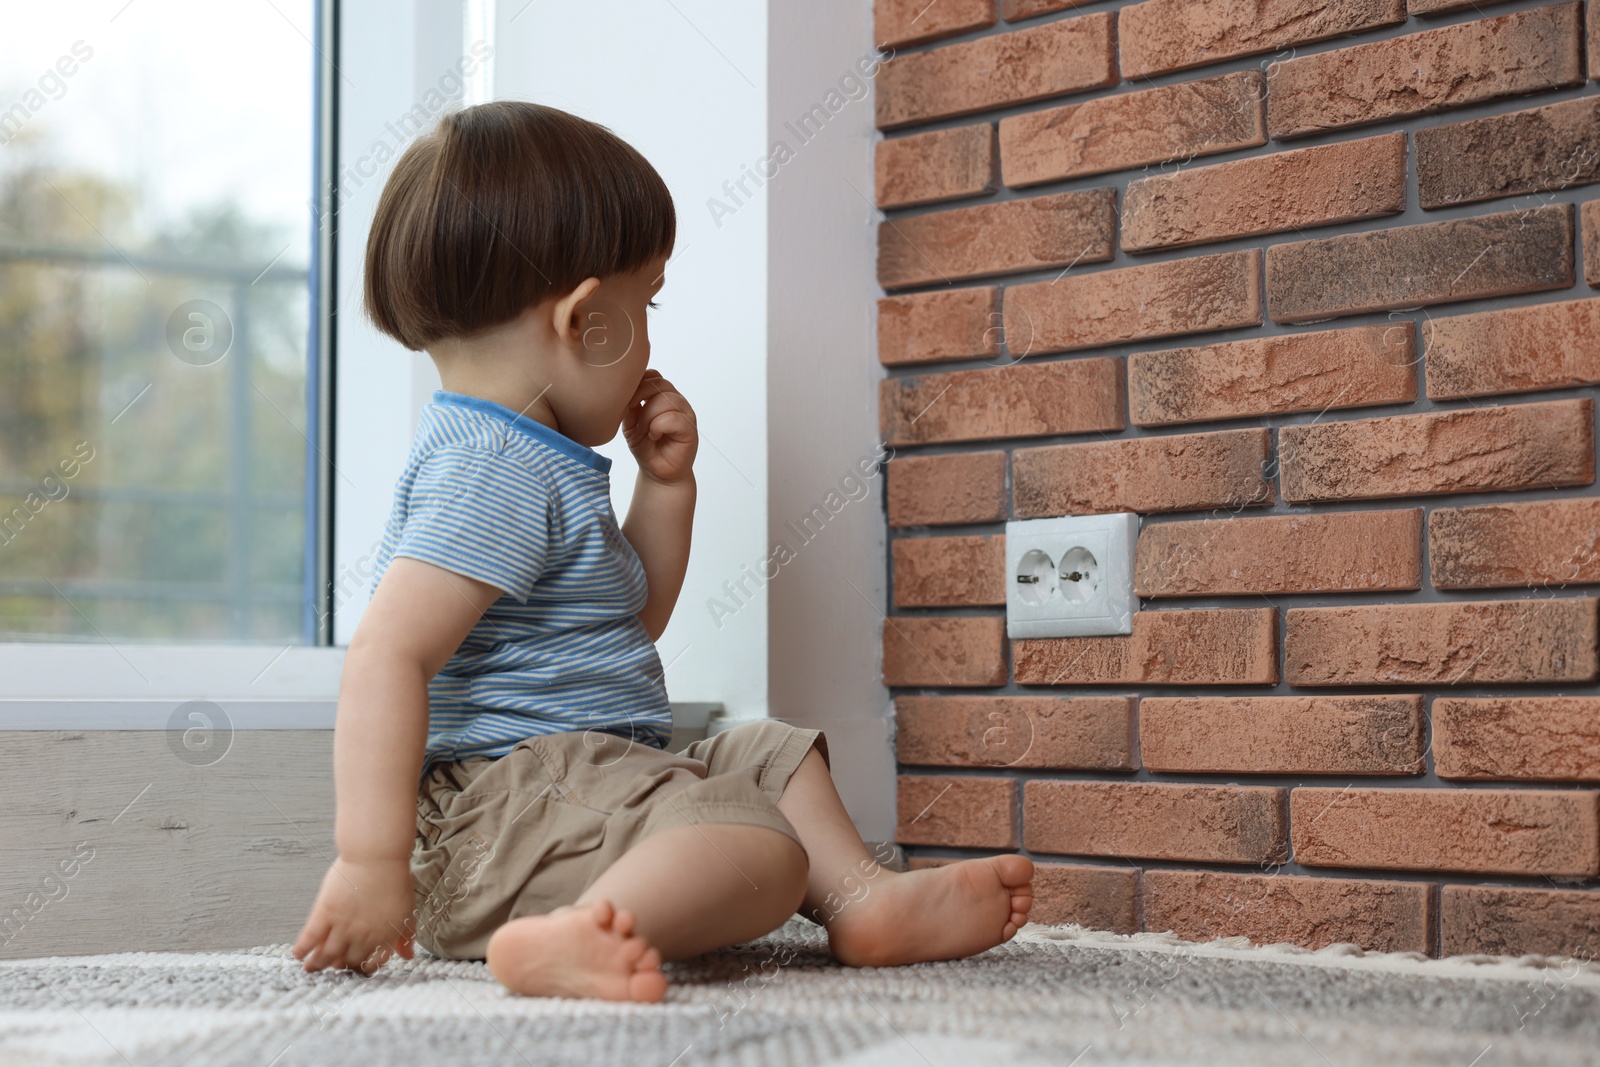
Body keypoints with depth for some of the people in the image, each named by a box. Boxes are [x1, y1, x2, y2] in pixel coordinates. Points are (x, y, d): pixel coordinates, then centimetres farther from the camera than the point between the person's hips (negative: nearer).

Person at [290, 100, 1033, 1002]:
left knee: (769, 753, 26)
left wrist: (667, 483, 15)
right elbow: (386, 655, -27)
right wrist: (372, 862, -33)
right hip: (500, 791, -11)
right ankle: (578, 939, -53)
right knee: (758, 843, -32)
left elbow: (631, 618, 30)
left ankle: (863, 895, 12)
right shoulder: (494, 472, -16)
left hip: (587, 778, 11)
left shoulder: (540, 461, 18)